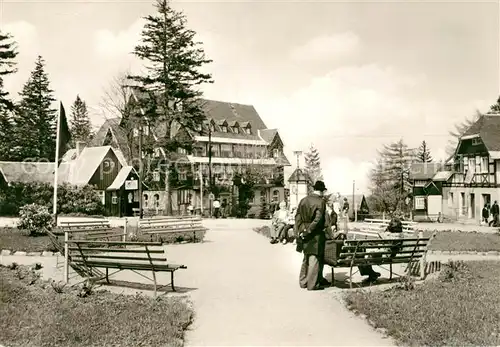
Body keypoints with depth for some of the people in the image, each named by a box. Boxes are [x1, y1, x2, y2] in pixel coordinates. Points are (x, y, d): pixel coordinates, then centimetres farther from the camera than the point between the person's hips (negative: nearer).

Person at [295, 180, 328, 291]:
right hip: (315, 235, -6)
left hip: (304, 232, 7)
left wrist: (299, 231, 5)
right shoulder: (321, 202, -12)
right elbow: (318, 219, -18)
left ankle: (303, 282, 25)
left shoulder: (303, 200, 6)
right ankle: (312, 284, 6)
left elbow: (298, 217, 5)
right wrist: (309, 231, -13)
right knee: (314, 259, 1)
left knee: (306, 259, 18)